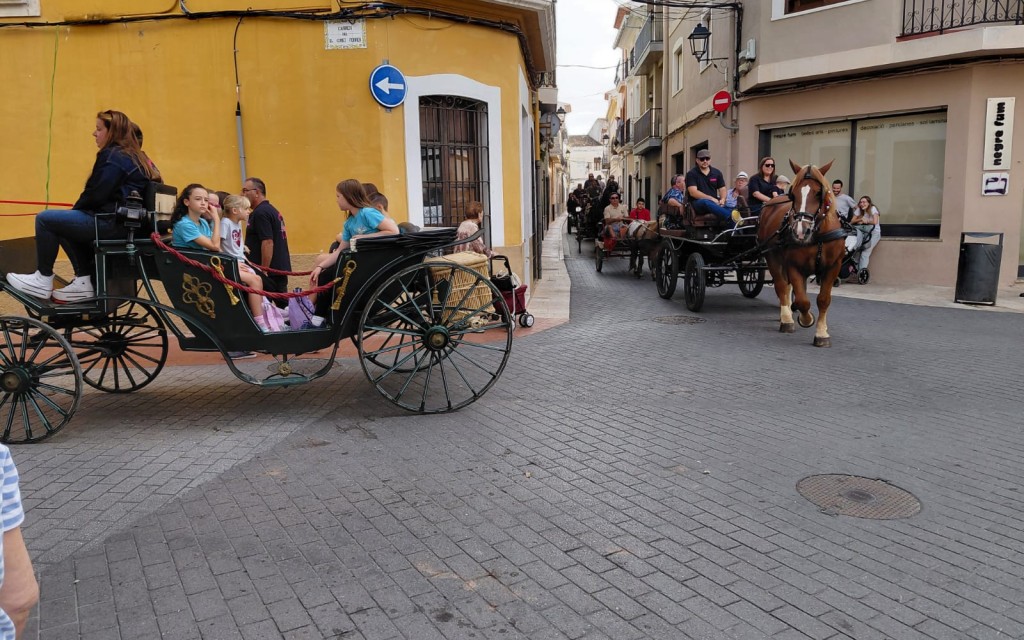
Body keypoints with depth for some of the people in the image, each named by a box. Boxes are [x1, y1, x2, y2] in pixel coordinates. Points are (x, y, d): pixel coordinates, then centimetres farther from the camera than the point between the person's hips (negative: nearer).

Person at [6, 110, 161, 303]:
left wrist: (76, 208, 2)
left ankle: (43, 280, 10)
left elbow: (97, 194, -18)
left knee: (45, 219, -1)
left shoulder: (112, 157, -12)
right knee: (65, 222, 25)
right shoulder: (136, 157, 16)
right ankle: (84, 281, 17)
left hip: (112, 224, -10)